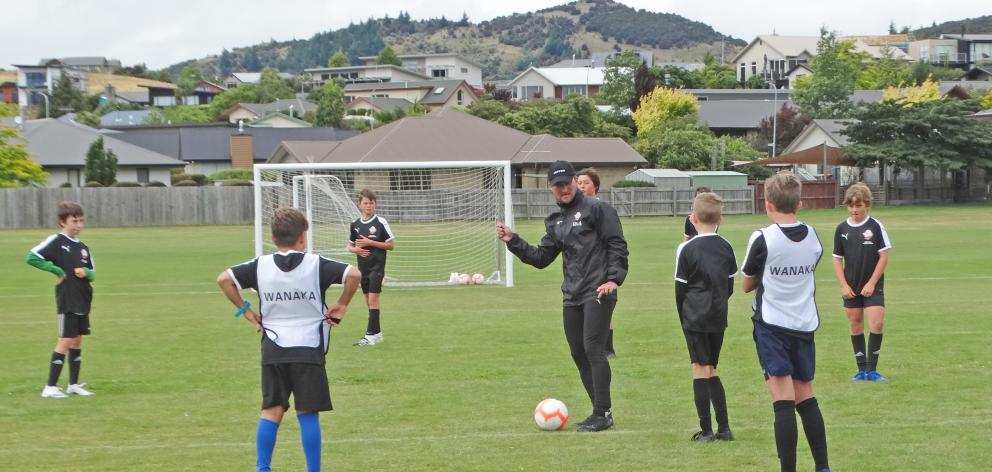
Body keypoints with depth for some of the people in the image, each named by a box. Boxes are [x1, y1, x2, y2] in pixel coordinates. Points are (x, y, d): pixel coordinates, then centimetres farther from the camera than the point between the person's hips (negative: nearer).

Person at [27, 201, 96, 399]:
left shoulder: (82, 247, 13)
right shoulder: (56, 241, -8)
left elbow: (92, 274, 16)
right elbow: (32, 257, -16)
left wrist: (86, 272, -8)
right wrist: (56, 270, -16)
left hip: (83, 301, 7)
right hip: (67, 300, -7)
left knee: (77, 341, 11)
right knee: (66, 340, -9)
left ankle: (74, 385, 21)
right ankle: (50, 387, -6)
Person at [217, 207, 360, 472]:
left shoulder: (261, 266, 2)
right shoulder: (316, 265, -5)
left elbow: (224, 279, 0)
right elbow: (353, 275, -13)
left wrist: (244, 310, 7)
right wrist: (341, 306, 0)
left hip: (273, 350, 2)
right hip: (308, 349, -2)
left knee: (271, 411, 10)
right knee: (308, 413, 2)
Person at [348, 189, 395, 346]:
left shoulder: (381, 222, -7)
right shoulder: (355, 224, 7)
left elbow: (391, 245, -7)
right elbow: (350, 245, 18)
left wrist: (370, 242, -15)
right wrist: (356, 249, -6)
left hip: (377, 267, -5)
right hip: (363, 267, 5)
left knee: (373, 298, -12)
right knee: (368, 300, 10)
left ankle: (371, 335, -13)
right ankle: (377, 332, 22)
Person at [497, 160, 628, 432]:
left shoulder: (597, 209, -4)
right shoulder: (555, 222, 17)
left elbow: (617, 245, -8)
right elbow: (541, 258, 19)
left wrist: (614, 278, -19)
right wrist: (512, 241, 9)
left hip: (598, 293, -8)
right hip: (572, 297, 8)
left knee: (593, 349, -14)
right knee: (578, 354, 7)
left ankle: (603, 414, -9)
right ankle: (600, 412, 15)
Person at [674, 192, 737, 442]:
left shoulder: (687, 249, -9)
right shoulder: (726, 247, 5)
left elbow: (680, 289, -3)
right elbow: (730, 286, 11)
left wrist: (683, 318, 10)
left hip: (694, 318, -5)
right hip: (719, 319, 5)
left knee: (701, 369, -1)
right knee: (711, 370, 14)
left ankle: (706, 430, -2)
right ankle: (724, 428, 11)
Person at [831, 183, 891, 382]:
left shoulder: (875, 227, -8)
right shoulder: (842, 229, 1)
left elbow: (884, 256, -7)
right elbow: (837, 259, 6)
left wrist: (871, 283, -10)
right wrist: (844, 285, -2)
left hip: (872, 286, -3)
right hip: (851, 287, 3)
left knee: (876, 324, -12)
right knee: (856, 326, 7)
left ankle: (872, 369, -3)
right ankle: (862, 369, 15)